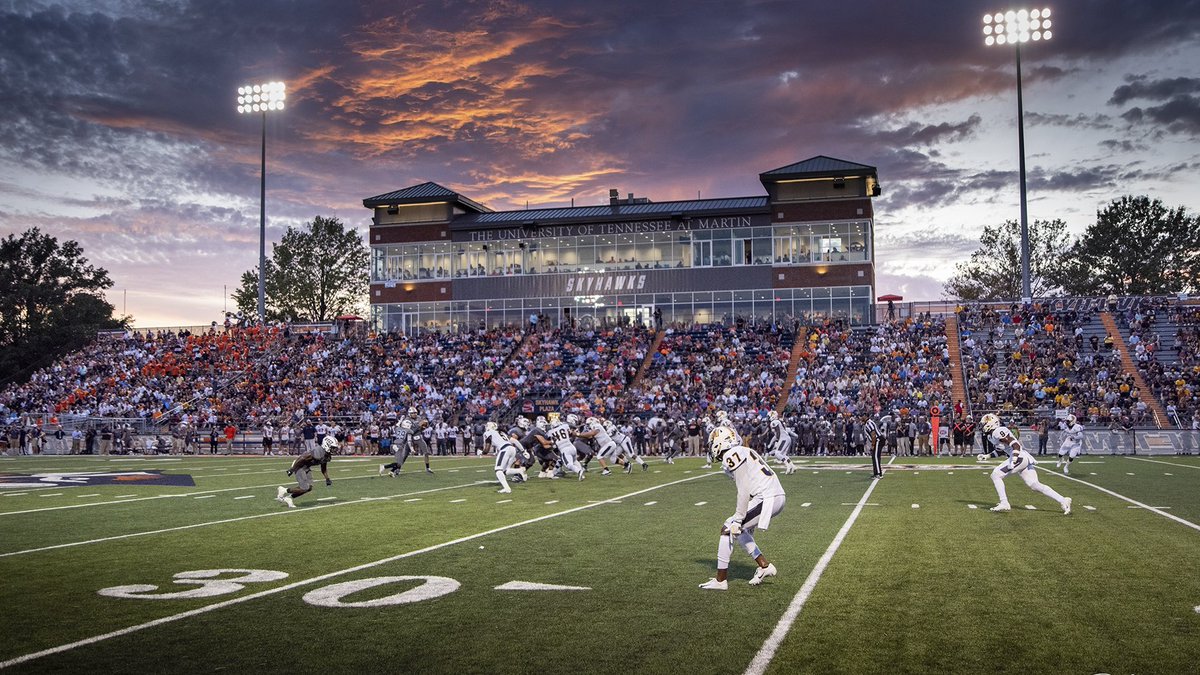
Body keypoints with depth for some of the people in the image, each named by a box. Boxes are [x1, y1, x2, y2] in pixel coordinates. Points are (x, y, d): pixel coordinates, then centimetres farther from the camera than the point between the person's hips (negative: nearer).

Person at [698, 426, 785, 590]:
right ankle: (765, 565, 22)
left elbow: (744, 490, -15)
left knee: (728, 529, -2)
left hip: (766, 499, -9)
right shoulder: (743, 451, 20)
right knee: (738, 530, 21)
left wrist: (738, 519, -14)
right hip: (778, 497, 9)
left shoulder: (731, 457, -9)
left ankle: (720, 580, 3)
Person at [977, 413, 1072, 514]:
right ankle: (1063, 500, 6)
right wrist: (987, 456, 30)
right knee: (1035, 485, 6)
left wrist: (1013, 461, -25)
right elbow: (1000, 451, 33)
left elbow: (1015, 444, -20)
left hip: (1020, 457, -10)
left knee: (995, 475, -7)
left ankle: (1004, 503, -6)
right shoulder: (993, 434, 19)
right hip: (1024, 460, 10)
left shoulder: (998, 431, -12)